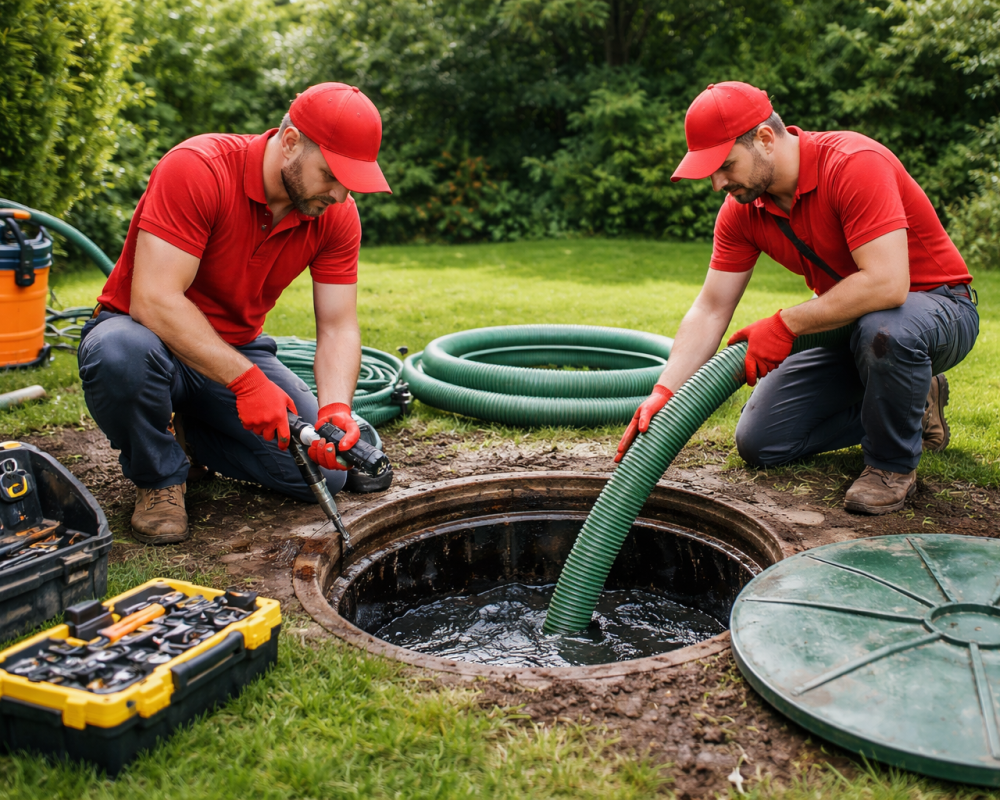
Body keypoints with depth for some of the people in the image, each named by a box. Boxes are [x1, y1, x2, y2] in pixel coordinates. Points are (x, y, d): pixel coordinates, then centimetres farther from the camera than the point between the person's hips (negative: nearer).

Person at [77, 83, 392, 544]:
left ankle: (197, 434, 16)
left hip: (237, 350, 5)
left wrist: (336, 410, -29)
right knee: (123, 354, -42)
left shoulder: (337, 215, -10)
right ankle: (159, 477, -9)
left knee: (327, 471, -10)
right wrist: (247, 381, -37)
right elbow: (153, 301, -32)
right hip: (148, 332, -4)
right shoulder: (195, 169, -26)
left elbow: (338, 327, -9)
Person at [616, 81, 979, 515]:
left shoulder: (855, 163, -28)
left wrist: (784, 324, -31)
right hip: (848, 324, 7)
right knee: (760, 442, -2)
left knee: (885, 329, -43)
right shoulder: (741, 209, -7)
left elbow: (886, 283, -38)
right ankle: (913, 405, 14)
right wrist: (664, 391, -20)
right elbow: (710, 311, -7)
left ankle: (893, 464, -13)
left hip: (939, 305, -6)